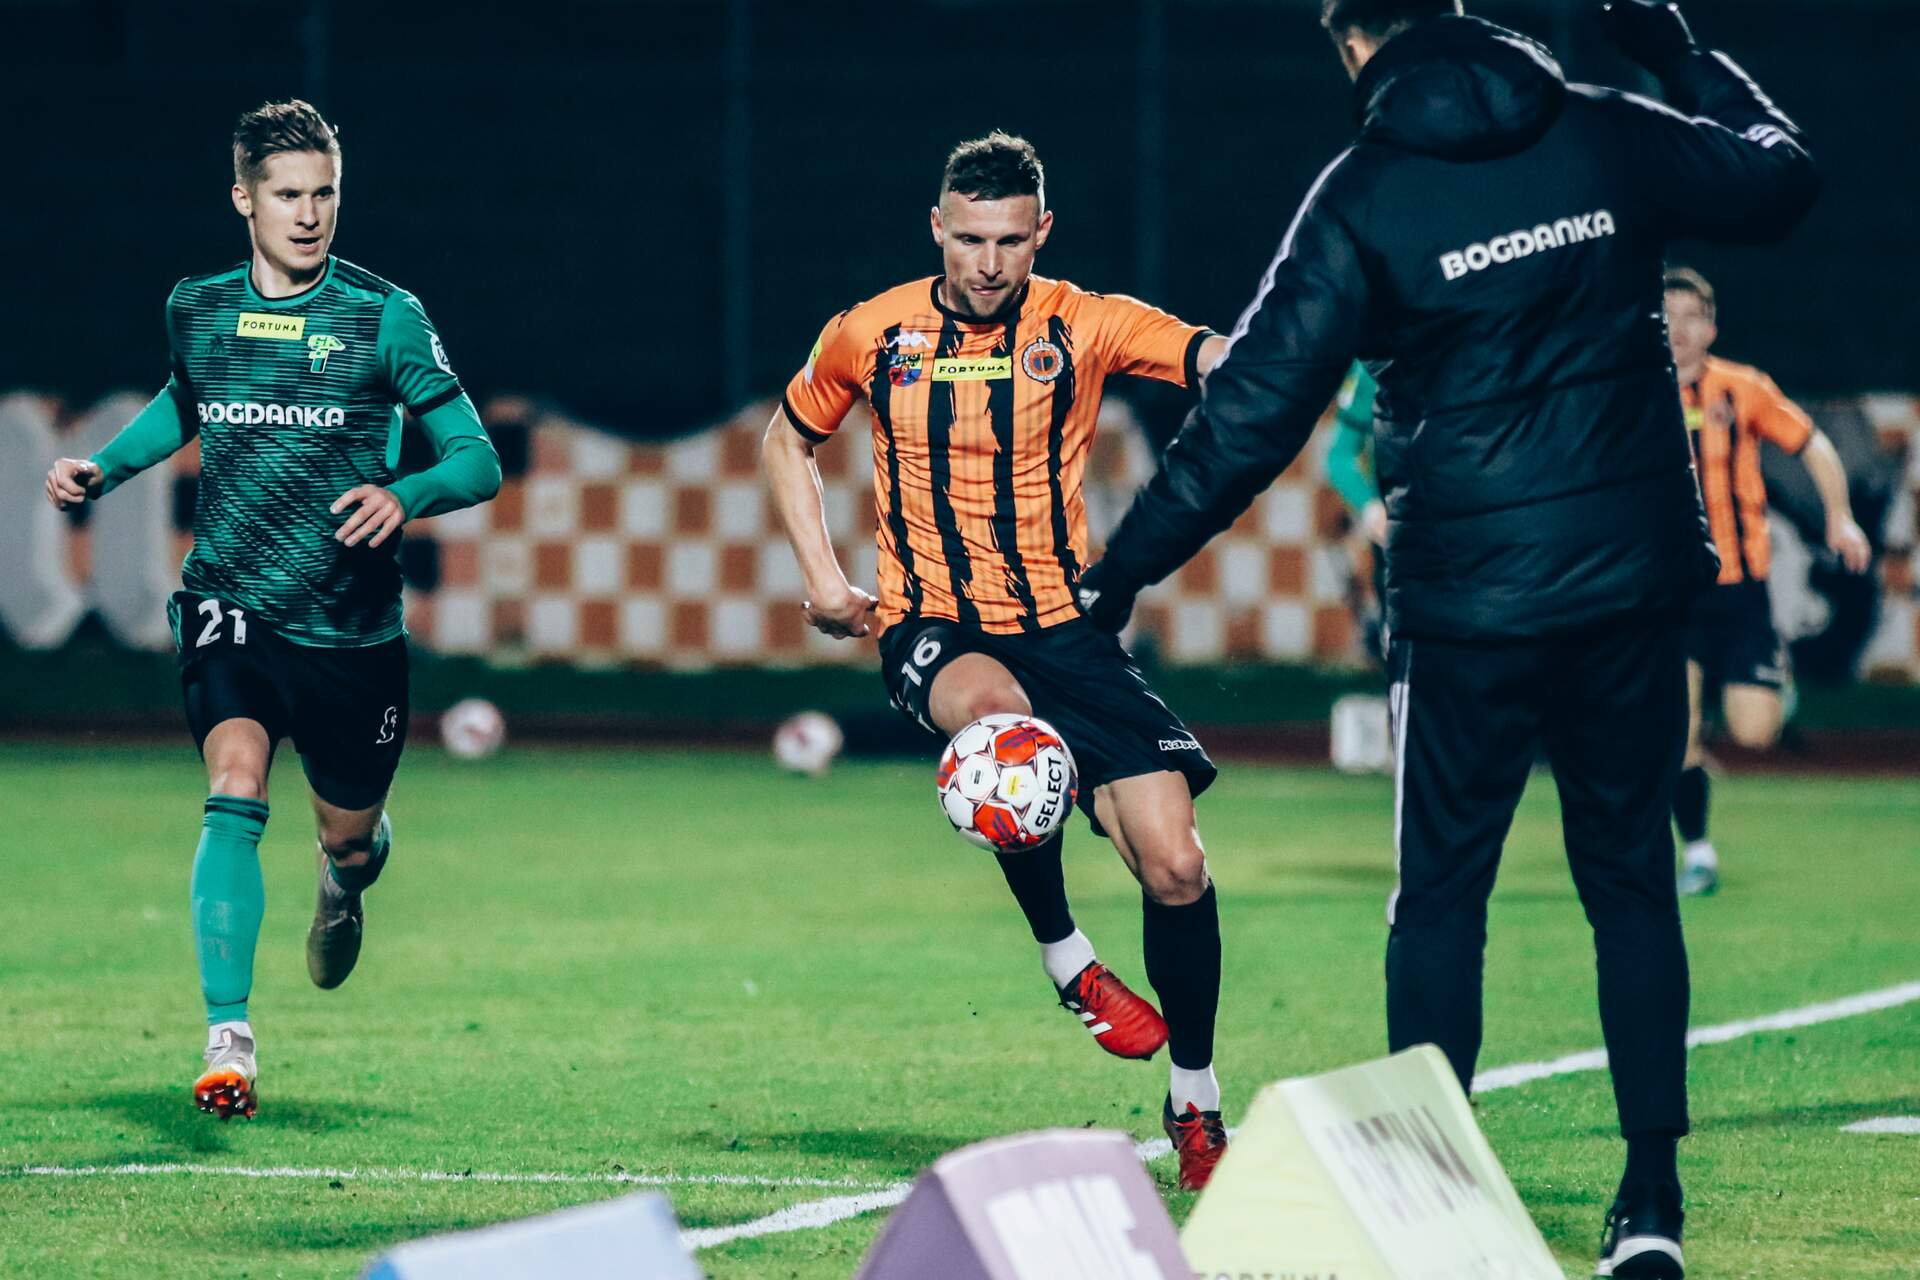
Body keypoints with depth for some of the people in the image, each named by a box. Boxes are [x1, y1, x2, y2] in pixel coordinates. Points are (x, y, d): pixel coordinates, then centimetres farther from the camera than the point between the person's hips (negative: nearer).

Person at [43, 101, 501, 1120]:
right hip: (229, 609, 0)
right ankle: (227, 1044, -27)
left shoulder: (384, 317, -7)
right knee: (234, 792, -24)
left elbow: (477, 458, -6)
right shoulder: (194, 310, 4)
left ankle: (346, 882, 54)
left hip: (352, 630, 0)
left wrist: (404, 496, -26)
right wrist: (103, 469, 13)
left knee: (350, 838, 13)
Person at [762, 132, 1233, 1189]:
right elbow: (789, 439, 20)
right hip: (931, 627, -1)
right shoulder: (871, 336, 1)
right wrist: (820, 575, 7)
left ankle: (1195, 1103, 15)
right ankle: (1064, 956, -17)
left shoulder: (1080, 325, -3)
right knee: (993, 706, -39)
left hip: (1063, 624, 1)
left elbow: (1227, 365, -17)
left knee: (1173, 865, -9)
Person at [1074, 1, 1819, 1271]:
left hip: (1468, 601, -3)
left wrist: (1126, 567, -1)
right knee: (1631, 878, 11)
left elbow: (1256, 410, -9)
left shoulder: (1366, 196, -8)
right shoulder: (1610, 139, 0)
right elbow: (1781, 176, 16)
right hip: (1634, 585, 3)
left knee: (1442, 894, 9)